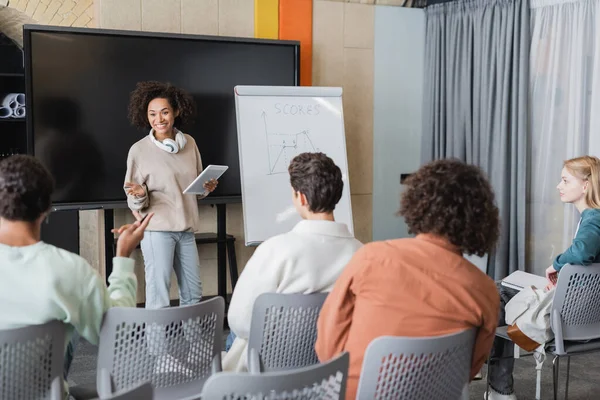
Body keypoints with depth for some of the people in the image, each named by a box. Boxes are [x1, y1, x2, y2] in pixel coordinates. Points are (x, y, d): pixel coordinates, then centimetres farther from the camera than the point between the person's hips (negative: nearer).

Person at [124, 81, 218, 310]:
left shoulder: (189, 143, 6)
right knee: (158, 296, -6)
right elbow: (134, 201, -2)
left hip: (186, 228, 5)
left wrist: (207, 188, -4)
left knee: (193, 294, 12)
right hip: (157, 228, -5)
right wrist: (140, 195, -24)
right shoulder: (139, 150, -6)